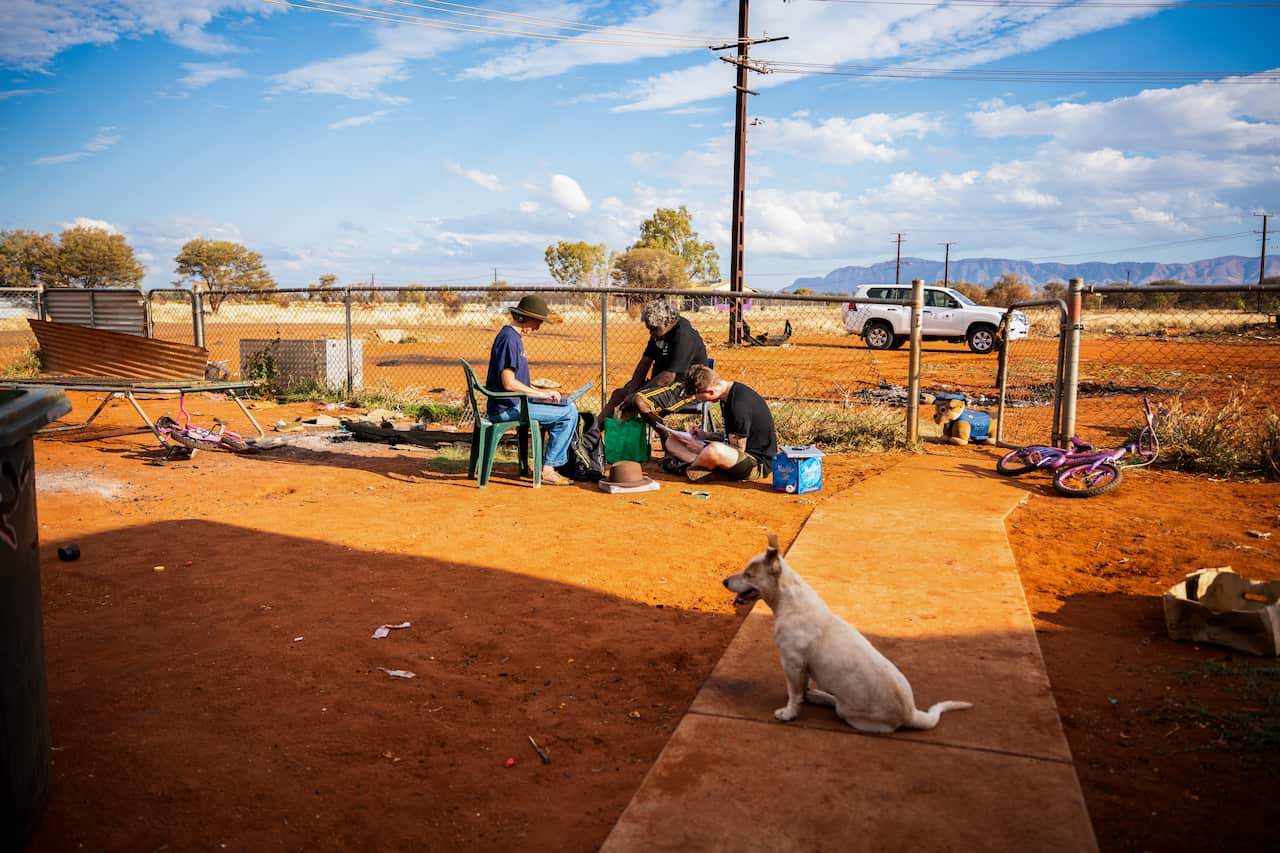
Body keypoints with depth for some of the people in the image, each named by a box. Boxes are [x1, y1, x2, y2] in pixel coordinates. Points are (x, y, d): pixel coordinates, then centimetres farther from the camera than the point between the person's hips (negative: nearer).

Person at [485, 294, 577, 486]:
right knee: (568, 412, -13)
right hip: (507, 408, -11)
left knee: (567, 406, 17)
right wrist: (541, 393, -14)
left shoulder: (515, 337, 17)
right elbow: (509, 383, -23)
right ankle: (547, 470, -10)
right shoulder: (509, 338, -16)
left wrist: (538, 391, 8)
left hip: (514, 403, 11)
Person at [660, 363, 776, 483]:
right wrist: (707, 436, 8)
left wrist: (702, 448, -10)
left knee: (714, 451, -43)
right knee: (672, 440, 5)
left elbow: (738, 451, -19)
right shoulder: (728, 396, 6)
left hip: (759, 464, -10)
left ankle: (686, 468, -15)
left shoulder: (740, 405, -24)